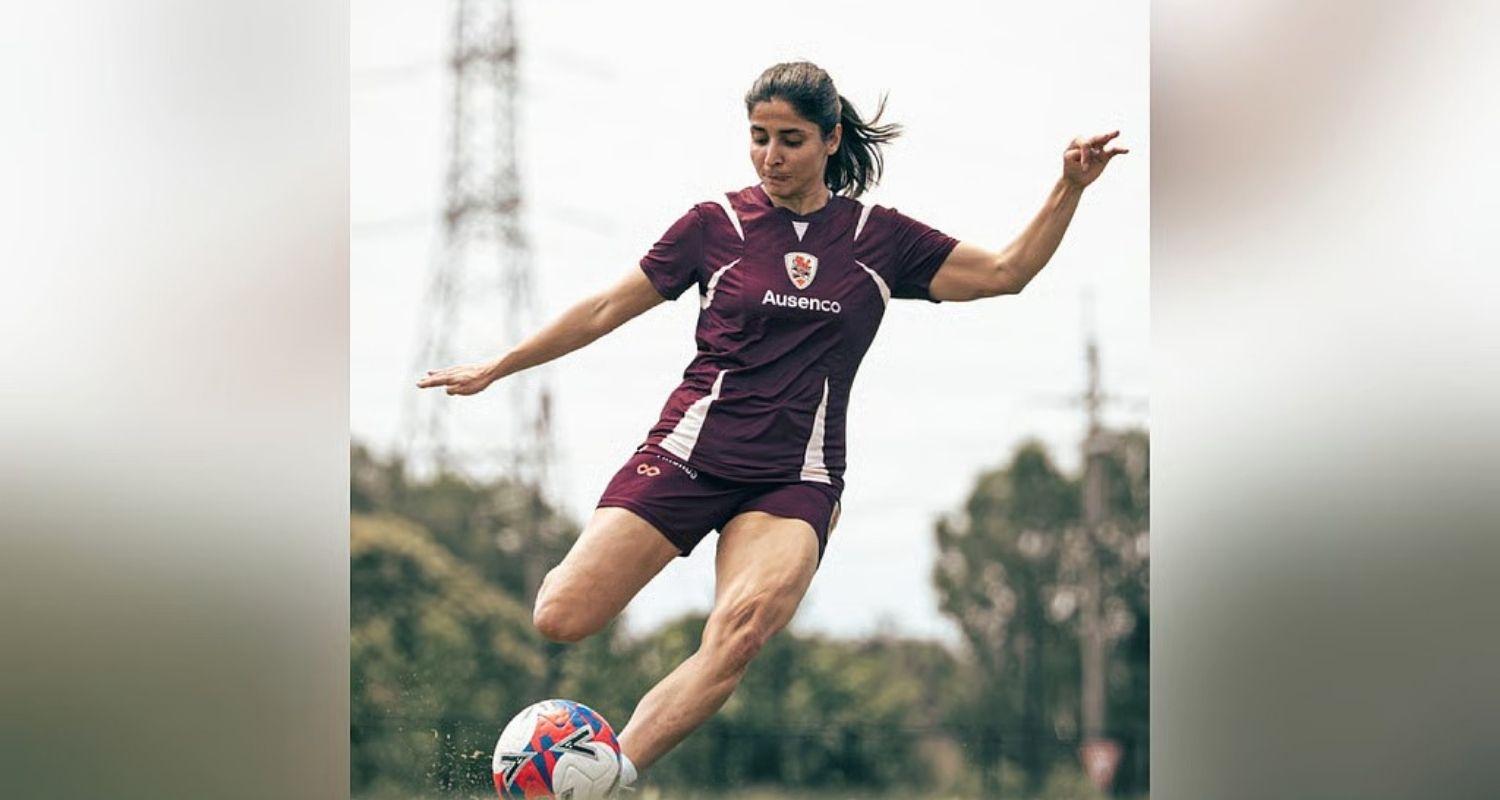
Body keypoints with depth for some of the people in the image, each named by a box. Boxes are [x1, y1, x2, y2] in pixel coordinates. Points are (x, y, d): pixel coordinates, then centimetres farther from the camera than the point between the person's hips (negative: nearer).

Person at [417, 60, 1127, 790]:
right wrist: (496, 368, 13)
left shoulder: (880, 238, 8)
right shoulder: (715, 226, 5)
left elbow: (1006, 273, 10)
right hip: (688, 454, 0)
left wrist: (1069, 190, -3)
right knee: (560, 621, -15)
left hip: (795, 480, 0)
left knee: (741, 630, -31)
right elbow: (607, 310, 11)